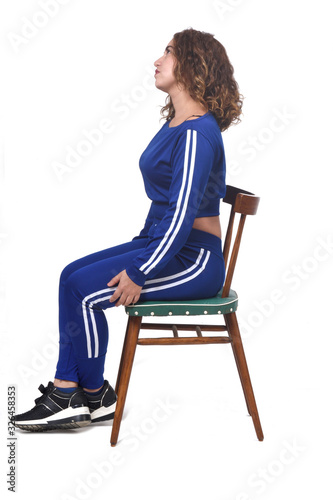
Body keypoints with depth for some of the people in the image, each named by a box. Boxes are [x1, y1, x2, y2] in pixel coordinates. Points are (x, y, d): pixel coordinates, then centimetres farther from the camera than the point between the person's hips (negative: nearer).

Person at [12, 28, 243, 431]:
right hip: (163, 242, 10)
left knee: (84, 289, -16)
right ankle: (66, 391, 0)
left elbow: (183, 214, -24)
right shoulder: (175, 124, 13)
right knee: (72, 275, 0)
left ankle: (95, 397, 4)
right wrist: (139, 248, 16)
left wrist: (140, 273, -22)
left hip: (194, 259, -10)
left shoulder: (197, 133, -19)